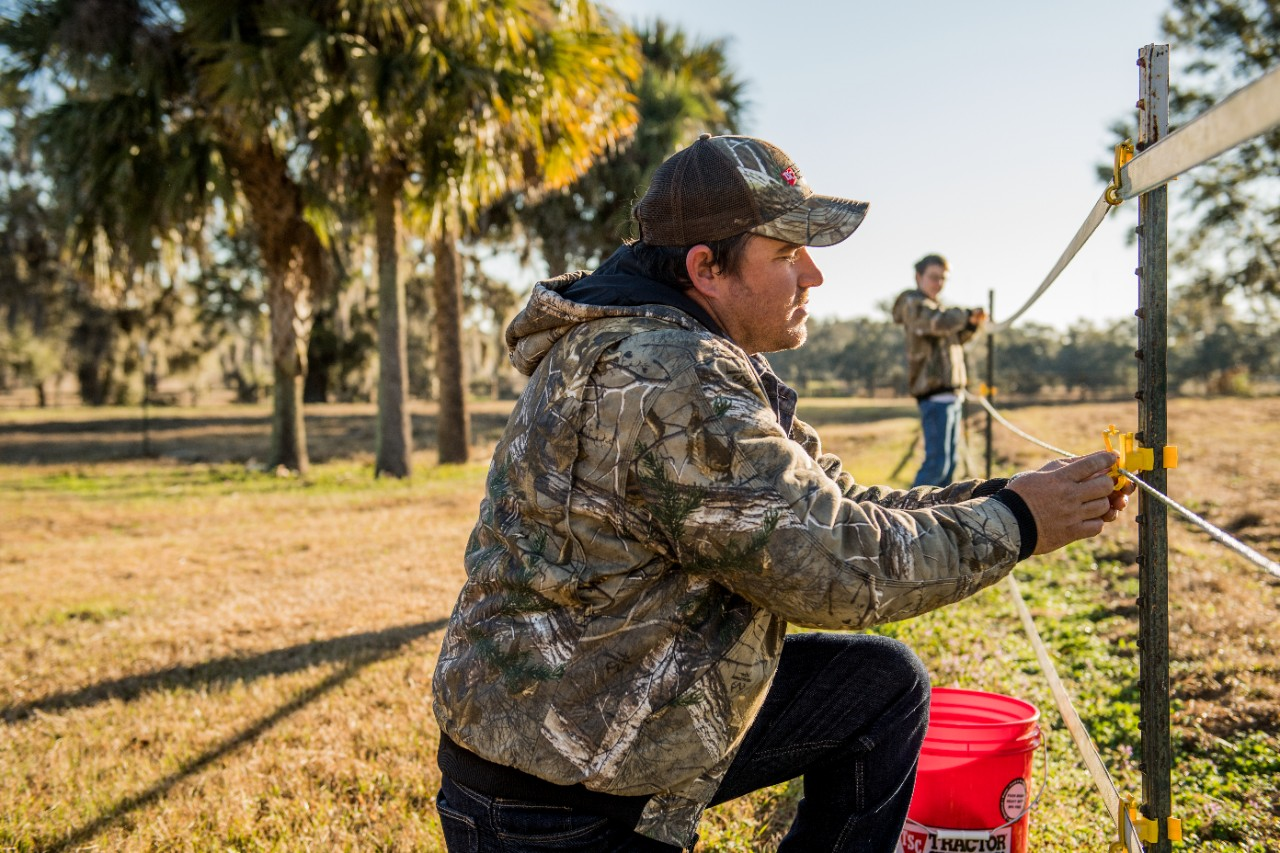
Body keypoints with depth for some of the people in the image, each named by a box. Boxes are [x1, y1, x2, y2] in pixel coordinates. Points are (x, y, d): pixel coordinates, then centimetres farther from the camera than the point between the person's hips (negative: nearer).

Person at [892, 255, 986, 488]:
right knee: (937, 459, -15)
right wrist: (968, 313, -12)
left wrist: (972, 324, 7)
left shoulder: (933, 305, 24)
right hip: (935, 391, -10)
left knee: (950, 457, 13)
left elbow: (954, 341, 24)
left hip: (950, 390, 10)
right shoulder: (913, 303, -6)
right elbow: (941, 322, -25)